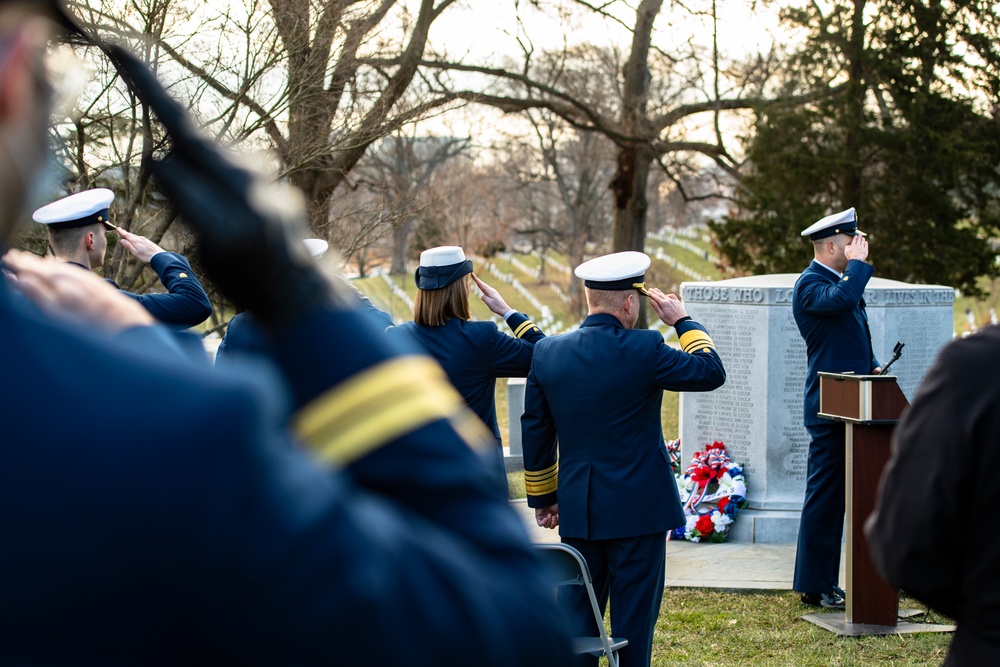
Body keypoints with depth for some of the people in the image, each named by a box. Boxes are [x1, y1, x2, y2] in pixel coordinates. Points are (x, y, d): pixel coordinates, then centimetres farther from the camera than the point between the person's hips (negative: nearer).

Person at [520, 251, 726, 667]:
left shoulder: (547, 352, 0)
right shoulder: (643, 349, -15)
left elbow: (535, 433, 7)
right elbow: (711, 372, -3)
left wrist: (542, 498, 18)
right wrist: (682, 320, 7)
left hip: (577, 509, 4)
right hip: (637, 508, -4)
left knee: (578, 616, 13)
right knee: (633, 617, 4)